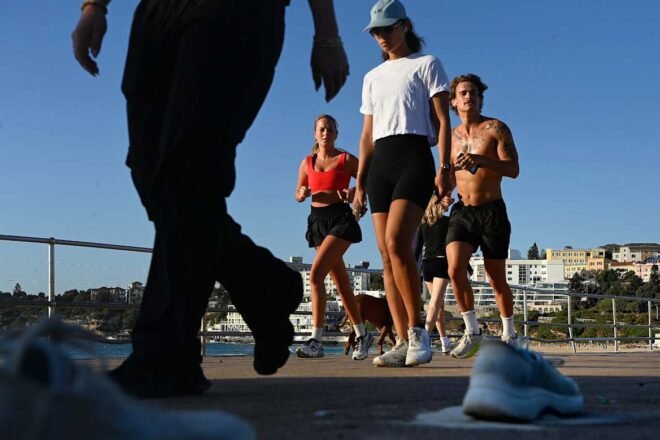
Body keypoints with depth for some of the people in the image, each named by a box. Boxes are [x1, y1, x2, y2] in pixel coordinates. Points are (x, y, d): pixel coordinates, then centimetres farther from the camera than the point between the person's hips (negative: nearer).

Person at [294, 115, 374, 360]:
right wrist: (302, 194, -3)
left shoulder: (346, 160, 1)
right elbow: (298, 195, 20)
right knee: (340, 282, 10)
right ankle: (362, 335, 24)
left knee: (316, 274, -21)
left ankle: (316, 340, -22)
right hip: (317, 220, 5)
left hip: (340, 218, -5)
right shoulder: (307, 163, 13)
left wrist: (354, 192, -16)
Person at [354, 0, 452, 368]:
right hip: (380, 162, 6)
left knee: (397, 243, -23)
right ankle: (404, 342, -2)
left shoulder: (426, 64, 8)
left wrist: (444, 167, -12)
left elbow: (443, 119, 1)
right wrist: (360, 183, 13)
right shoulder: (373, 78, 23)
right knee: (387, 254, -3)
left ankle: (417, 330, -14)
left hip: (414, 156, -6)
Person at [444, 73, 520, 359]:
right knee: (455, 268, -19)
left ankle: (509, 334, 24)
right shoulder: (451, 137, 11)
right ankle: (472, 331, -7)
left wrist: (479, 159, -29)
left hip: (492, 211, -3)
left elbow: (513, 169, -15)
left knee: (496, 279, 5)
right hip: (462, 211, 3)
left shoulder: (495, 128, -4)